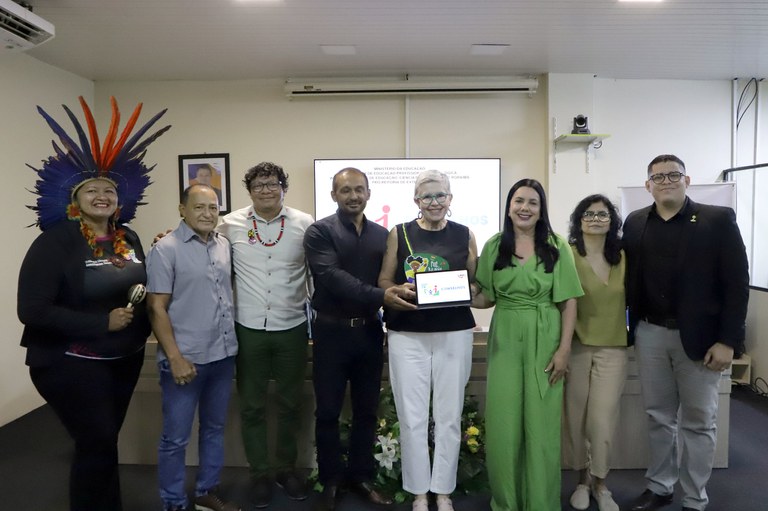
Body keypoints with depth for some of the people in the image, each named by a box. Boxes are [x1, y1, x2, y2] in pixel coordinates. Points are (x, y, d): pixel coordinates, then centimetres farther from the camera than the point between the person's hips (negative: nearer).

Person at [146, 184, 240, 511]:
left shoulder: (224, 246, 6)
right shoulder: (166, 249, -9)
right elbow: (156, 308, -11)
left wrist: (231, 343, 10)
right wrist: (175, 357, -16)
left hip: (224, 354, 6)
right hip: (186, 358, -5)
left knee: (214, 428, 18)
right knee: (175, 438, 7)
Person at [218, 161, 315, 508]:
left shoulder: (304, 224, -3)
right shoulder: (230, 224, -2)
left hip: (292, 328, 0)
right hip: (249, 329, 0)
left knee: (290, 404, 14)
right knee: (252, 406, 11)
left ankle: (286, 467, 33)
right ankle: (260, 473, 29)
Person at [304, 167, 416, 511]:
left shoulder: (382, 235, 7)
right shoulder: (319, 232, -7)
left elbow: (391, 280, 10)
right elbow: (333, 277, -21)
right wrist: (380, 296, -31)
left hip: (369, 331, 4)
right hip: (332, 332, -3)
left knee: (367, 410, 14)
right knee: (328, 411, 9)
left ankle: (361, 476, 31)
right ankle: (330, 480, 27)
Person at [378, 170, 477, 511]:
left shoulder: (464, 235, 5)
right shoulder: (399, 234, 2)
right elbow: (383, 281, 2)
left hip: (454, 335, 1)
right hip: (407, 336, -1)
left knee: (449, 416, 9)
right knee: (412, 417, 4)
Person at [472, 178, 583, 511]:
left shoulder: (556, 247, 0)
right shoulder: (494, 246, 5)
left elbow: (569, 301, -2)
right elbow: (485, 297, 7)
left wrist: (564, 349, -8)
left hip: (544, 342, -1)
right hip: (505, 341, 1)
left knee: (541, 423, 5)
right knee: (503, 423, 5)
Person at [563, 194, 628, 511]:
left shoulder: (623, 257, 7)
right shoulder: (567, 255, -7)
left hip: (612, 349, 2)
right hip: (576, 347, -2)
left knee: (602, 421, 0)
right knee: (576, 419, 7)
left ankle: (600, 483, 22)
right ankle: (583, 478, 30)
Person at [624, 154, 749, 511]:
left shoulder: (718, 220, -5)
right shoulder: (635, 223, 5)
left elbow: (737, 284, -8)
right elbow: (631, 279, 6)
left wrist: (728, 341, -12)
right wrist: (633, 328, -1)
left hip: (698, 337, -3)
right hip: (649, 334, 3)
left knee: (698, 421, 10)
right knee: (658, 416, 14)